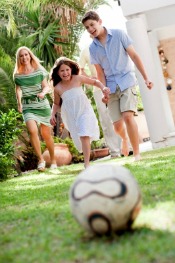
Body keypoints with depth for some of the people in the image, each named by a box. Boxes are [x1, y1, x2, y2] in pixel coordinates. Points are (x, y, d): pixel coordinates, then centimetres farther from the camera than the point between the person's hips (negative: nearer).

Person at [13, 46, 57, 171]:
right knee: (33, 130, -25)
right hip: (28, 107, 0)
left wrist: (43, 92, -20)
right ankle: (41, 159, -12)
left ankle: (53, 159, 28)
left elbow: (46, 86, 3)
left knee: (46, 134, 5)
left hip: (43, 105, 1)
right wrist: (19, 103, -18)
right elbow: (18, 90, 0)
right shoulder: (18, 75, 5)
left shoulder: (39, 71, 4)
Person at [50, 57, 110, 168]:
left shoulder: (78, 79, -8)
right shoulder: (58, 88, -4)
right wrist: (53, 114, -1)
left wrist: (103, 88, -14)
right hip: (71, 116, 3)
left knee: (84, 136, -18)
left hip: (84, 111, -3)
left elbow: (95, 81, 2)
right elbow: (56, 103, 12)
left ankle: (87, 164, -16)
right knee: (79, 138, 12)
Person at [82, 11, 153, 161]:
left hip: (127, 81, -3)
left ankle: (137, 154, -12)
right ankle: (125, 138, 37)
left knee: (128, 116, -21)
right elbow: (100, 73, 7)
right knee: (117, 125, 0)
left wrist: (146, 78, -6)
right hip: (112, 87, 3)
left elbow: (134, 56, -3)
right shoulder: (92, 48, 3)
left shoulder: (119, 34, -5)